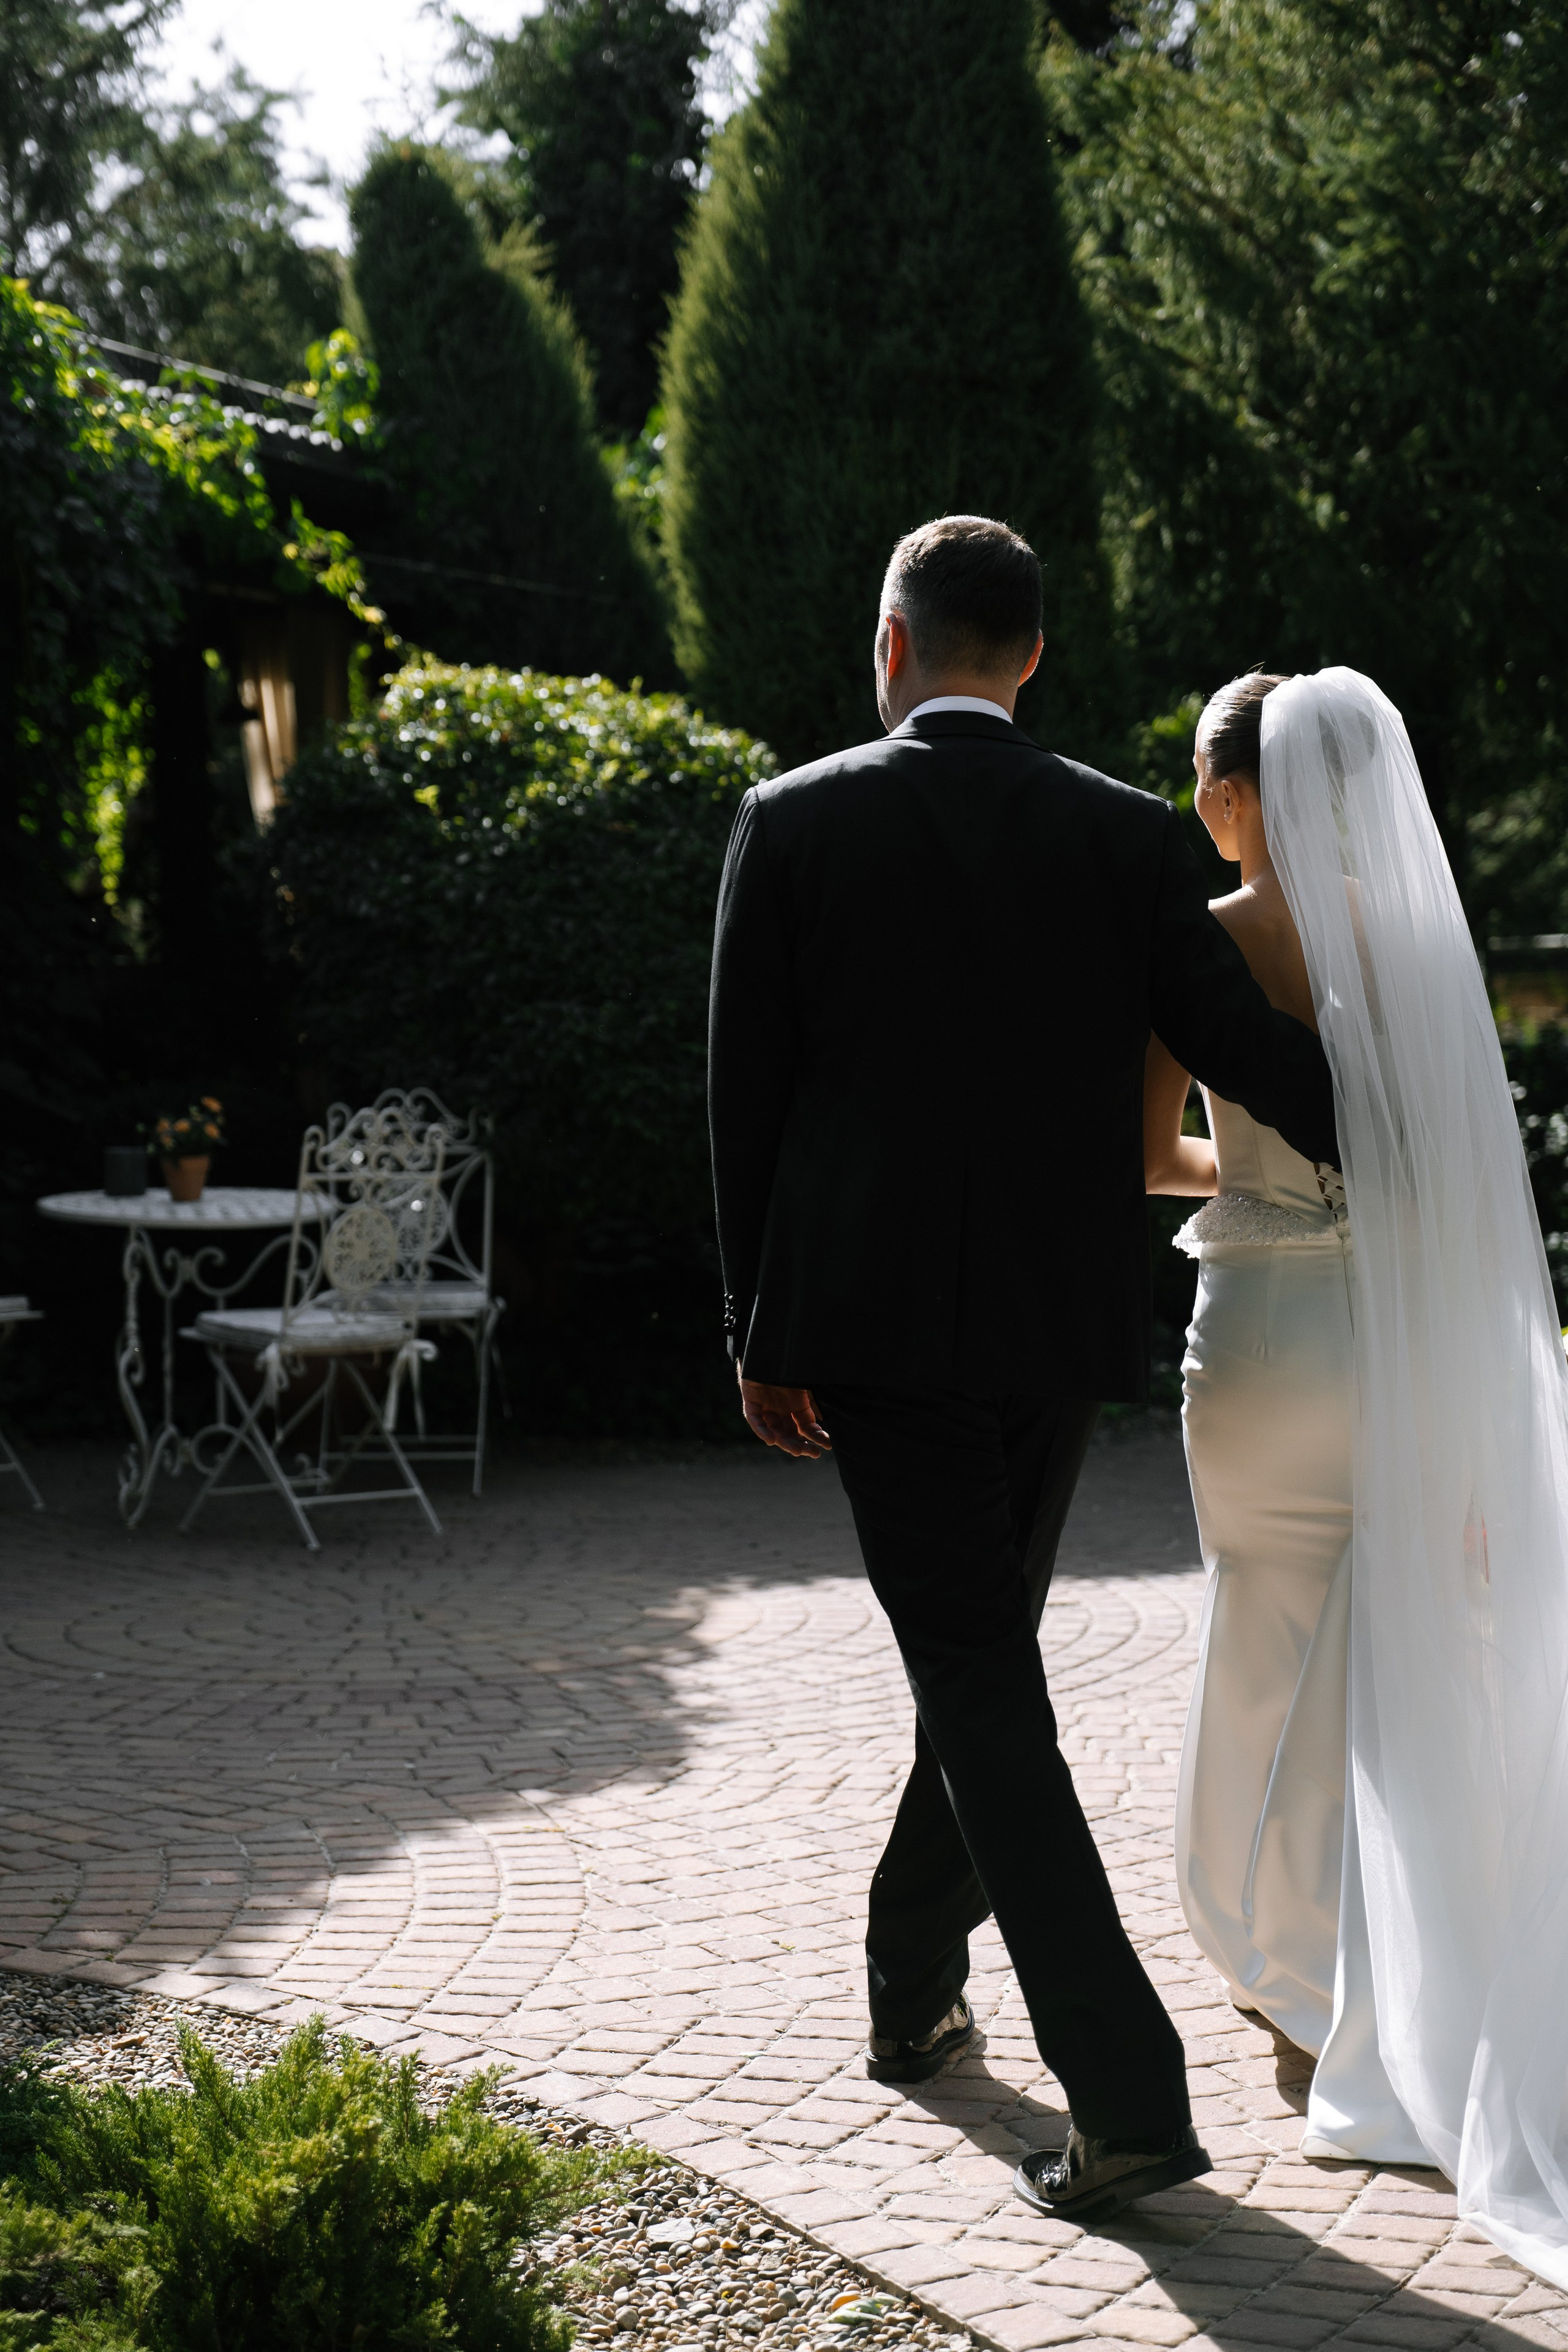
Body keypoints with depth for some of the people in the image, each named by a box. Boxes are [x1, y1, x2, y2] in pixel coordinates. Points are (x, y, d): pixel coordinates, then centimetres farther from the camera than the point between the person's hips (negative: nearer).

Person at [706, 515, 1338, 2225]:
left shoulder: (793, 823, -4)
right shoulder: (1126, 835, 0)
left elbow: (746, 1093, -2)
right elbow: (1243, 1045, 0)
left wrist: (761, 1330, 7)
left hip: (875, 1315, -3)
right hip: (1063, 1317, 3)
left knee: (981, 1683, -2)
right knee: (984, 1652, 20)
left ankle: (1128, 2094, -9)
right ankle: (913, 1987, 36)